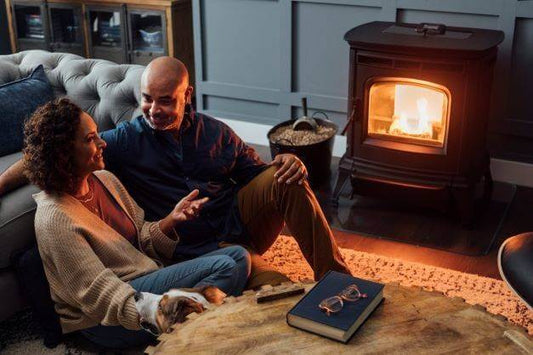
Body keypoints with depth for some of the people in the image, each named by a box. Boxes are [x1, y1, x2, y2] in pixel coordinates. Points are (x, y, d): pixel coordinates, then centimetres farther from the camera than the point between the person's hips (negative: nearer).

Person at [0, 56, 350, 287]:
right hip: (199, 249, -4)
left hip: (241, 221, 4)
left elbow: (259, 174, 11)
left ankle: (337, 279, -17)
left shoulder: (216, 132, 6)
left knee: (286, 179, -23)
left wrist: (287, 165, -11)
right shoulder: (127, 140, -4)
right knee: (276, 287, -32)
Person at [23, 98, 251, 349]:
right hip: (108, 321, -9)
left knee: (238, 256, -3)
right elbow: (100, 295, -24)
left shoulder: (105, 180, 7)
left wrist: (173, 219, -10)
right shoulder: (56, 220, -18)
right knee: (224, 267, -20)